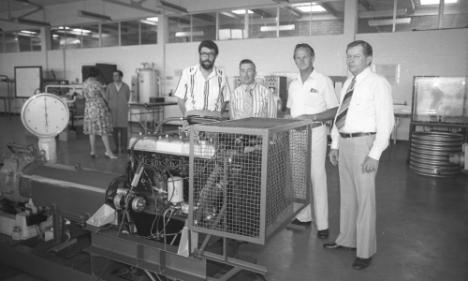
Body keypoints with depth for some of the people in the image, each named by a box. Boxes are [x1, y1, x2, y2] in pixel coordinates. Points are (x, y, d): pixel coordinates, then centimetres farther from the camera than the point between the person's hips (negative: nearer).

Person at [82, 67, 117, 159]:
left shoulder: (84, 83, 7)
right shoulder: (96, 83, -12)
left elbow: (84, 95, 16)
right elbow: (104, 96, -6)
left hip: (89, 108, 6)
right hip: (99, 107, -6)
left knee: (92, 131, 9)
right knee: (103, 130, -5)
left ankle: (93, 151, 13)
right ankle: (108, 151, -5)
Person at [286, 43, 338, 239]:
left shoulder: (323, 81, -4)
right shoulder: (293, 84, 13)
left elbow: (334, 111, -6)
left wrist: (313, 117, -19)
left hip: (315, 132, -6)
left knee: (317, 177, -4)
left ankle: (322, 224, 4)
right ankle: (303, 216, 24)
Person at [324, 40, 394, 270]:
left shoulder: (378, 84, -10)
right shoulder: (348, 84, 12)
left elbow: (386, 122, -14)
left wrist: (374, 155, -20)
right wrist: (335, 145, 12)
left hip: (364, 142, -7)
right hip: (344, 142, 7)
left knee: (364, 198, 0)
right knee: (347, 195, 17)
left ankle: (365, 251, 15)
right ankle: (347, 239, 34)